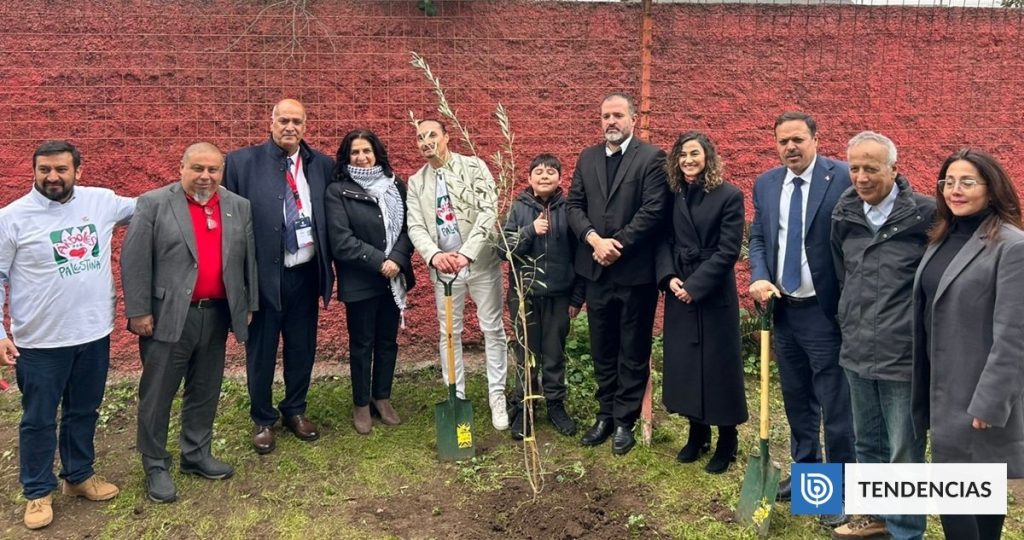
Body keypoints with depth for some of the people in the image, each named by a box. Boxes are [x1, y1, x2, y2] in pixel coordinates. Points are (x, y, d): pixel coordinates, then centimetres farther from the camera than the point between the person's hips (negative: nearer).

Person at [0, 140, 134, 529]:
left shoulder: (102, 201, 0)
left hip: (94, 334, 3)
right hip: (40, 341, -3)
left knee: (84, 412, 19)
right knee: (38, 420, 11)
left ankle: (79, 476, 39)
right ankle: (38, 492, 30)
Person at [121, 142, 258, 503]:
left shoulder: (239, 208, 6)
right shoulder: (153, 204, -5)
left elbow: (249, 259, 9)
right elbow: (134, 260, -7)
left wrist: (250, 306, 8)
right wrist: (139, 311, -10)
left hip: (216, 315, 4)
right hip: (168, 317, -4)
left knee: (205, 392, 15)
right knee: (157, 394, 5)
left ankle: (197, 455, 29)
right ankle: (155, 466, 19)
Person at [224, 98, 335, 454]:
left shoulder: (322, 165, 4)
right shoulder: (242, 162, -6)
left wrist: (327, 269, 4)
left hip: (306, 273, 3)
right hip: (263, 274, -3)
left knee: (302, 348, 15)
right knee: (261, 352, 11)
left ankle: (295, 411, 37)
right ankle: (263, 420, 31)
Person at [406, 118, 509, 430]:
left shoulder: (474, 167, -4)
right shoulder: (416, 182, 6)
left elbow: (489, 211, -14)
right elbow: (415, 227, -3)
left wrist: (466, 253, -26)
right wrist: (434, 255, -25)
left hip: (481, 262, -3)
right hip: (443, 266, 3)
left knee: (493, 330, 5)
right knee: (449, 334, 10)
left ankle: (497, 397, 18)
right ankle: (456, 397, 23)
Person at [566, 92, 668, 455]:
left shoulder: (652, 157, -5)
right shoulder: (587, 158, 11)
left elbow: (653, 210, -13)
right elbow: (574, 205, 5)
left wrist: (617, 243, -16)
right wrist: (594, 238, -12)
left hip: (635, 271, -5)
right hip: (596, 270, 5)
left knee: (633, 351, 7)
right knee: (602, 350, 14)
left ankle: (625, 421, 19)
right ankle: (605, 415, 28)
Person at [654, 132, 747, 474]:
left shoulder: (729, 195, -8)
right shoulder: (672, 195, 6)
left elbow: (728, 251, -12)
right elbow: (664, 241, 6)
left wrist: (695, 285, -16)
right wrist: (669, 277, -11)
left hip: (714, 294, -4)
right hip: (679, 293, 5)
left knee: (718, 365, 3)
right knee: (685, 363, 10)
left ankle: (727, 442, 19)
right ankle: (697, 435, 26)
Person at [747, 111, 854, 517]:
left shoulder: (843, 178, -10)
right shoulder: (765, 184, 7)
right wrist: (759, 278, -7)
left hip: (826, 312, -6)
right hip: (782, 309, 6)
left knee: (835, 407, 2)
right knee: (796, 401, 19)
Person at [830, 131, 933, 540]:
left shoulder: (925, 214, -13)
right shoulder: (844, 215, 5)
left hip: (905, 356, -6)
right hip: (856, 352, 6)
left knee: (904, 454, 6)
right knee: (867, 444, 20)